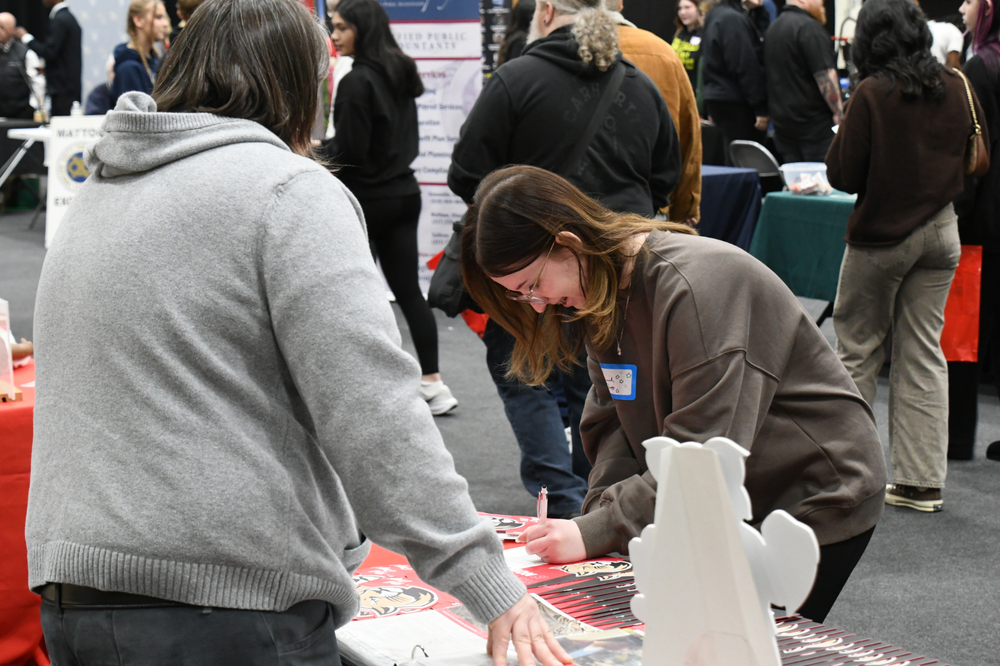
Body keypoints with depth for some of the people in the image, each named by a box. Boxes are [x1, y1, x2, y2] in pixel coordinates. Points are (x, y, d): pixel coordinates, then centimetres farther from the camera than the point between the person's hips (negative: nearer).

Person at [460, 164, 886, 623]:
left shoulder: (696, 284, -27)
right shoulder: (604, 292, 1)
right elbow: (612, 422, 3)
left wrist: (595, 534, -28)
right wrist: (600, 514, -14)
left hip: (815, 506, -8)